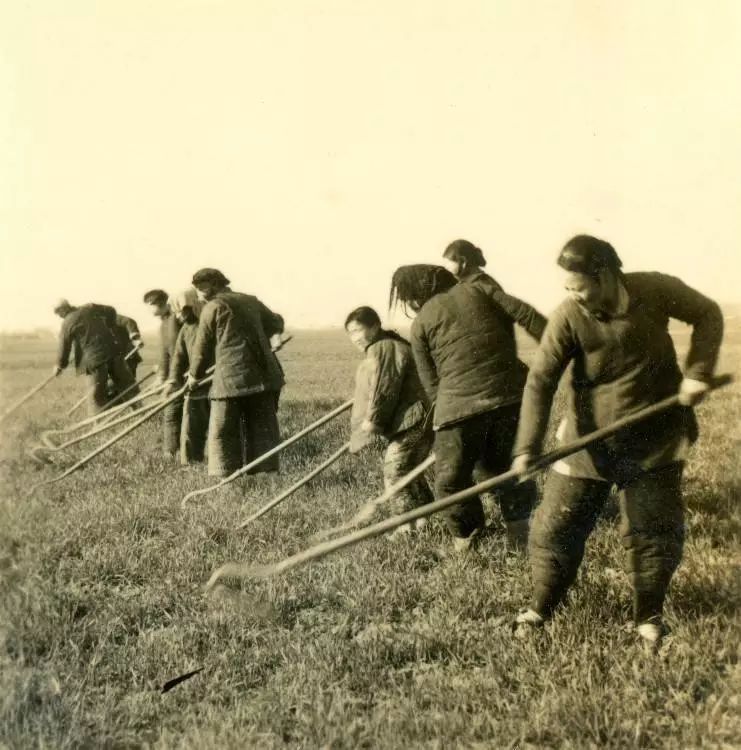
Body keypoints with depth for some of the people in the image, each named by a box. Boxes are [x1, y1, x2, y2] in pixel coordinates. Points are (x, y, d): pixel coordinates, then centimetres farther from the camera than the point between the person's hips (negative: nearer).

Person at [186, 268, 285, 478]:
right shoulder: (251, 301, 16)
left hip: (231, 379, -6)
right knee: (263, 428, 10)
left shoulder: (213, 307, -1)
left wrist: (195, 375, 18)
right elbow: (276, 323, 30)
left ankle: (224, 476, 1)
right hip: (262, 376, 6)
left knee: (223, 432, 3)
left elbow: (202, 346, 5)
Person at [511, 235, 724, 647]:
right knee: (557, 526, 4)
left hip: (654, 440, 1)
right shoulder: (569, 317, -19)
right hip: (589, 442, 0)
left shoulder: (657, 291, -15)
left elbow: (707, 314, 2)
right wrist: (527, 448, -27)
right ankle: (542, 607, 26)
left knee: (655, 530, 6)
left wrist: (698, 372, -10)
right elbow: (540, 381, -19)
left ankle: (649, 615, 29)